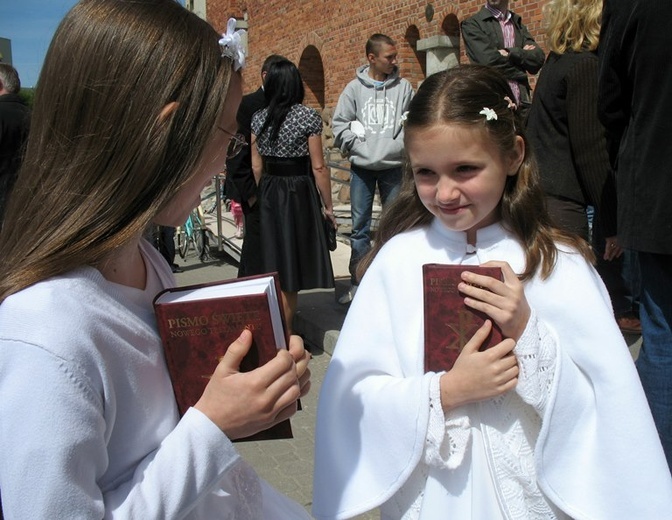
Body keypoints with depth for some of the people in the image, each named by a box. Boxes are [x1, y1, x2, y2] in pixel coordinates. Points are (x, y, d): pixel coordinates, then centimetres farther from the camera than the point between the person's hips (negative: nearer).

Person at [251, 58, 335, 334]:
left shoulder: (259, 118, 3)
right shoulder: (308, 116, -10)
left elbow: (256, 165, 8)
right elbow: (318, 167, -10)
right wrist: (328, 205, -1)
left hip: (269, 194, 5)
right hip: (299, 192, -5)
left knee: (276, 263, 15)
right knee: (292, 264, 4)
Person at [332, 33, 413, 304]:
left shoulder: (403, 87, 3)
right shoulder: (354, 88, 3)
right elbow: (339, 123, 3)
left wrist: (397, 146, -10)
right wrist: (356, 145, -7)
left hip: (394, 166, 0)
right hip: (361, 167, 0)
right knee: (360, 227, 5)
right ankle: (357, 282, 14)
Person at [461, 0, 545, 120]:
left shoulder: (518, 23, 19)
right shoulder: (471, 24, 3)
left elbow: (538, 59, 5)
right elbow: (490, 61, -11)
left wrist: (510, 53, -9)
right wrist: (523, 54, 2)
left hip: (522, 103, 5)